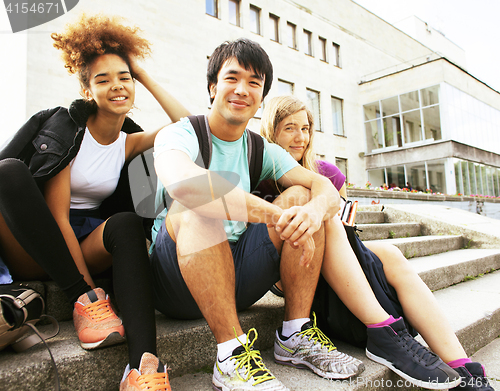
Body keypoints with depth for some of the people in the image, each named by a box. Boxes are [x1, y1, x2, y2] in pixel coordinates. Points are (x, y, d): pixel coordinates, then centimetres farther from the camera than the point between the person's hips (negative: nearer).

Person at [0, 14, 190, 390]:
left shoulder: (128, 143, 7)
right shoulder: (64, 126, -7)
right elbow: (57, 215, -15)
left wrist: (144, 75, -1)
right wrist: (88, 291, -23)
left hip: (86, 245, 3)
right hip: (31, 252, -2)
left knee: (128, 224, -28)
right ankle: (84, 298, -27)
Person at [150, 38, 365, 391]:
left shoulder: (263, 150, 8)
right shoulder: (180, 134, -8)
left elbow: (328, 189, -5)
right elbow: (180, 180, -34)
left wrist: (314, 210, -29)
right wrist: (276, 214, -35)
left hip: (237, 279, 5)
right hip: (177, 282, -4)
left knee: (301, 196, -9)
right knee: (196, 208, -32)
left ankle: (296, 334, -7)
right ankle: (232, 353, -23)